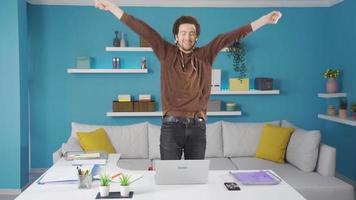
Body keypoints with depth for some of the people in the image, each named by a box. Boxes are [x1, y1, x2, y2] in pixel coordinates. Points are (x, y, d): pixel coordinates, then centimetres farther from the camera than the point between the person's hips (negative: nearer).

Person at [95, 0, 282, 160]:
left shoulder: (206, 55, 6)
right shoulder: (166, 53, 4)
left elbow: (230, 36, 1)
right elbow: (143, 30, -1)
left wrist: (265, 19, -1)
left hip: (197, 126, 2)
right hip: (171, 125, -1)